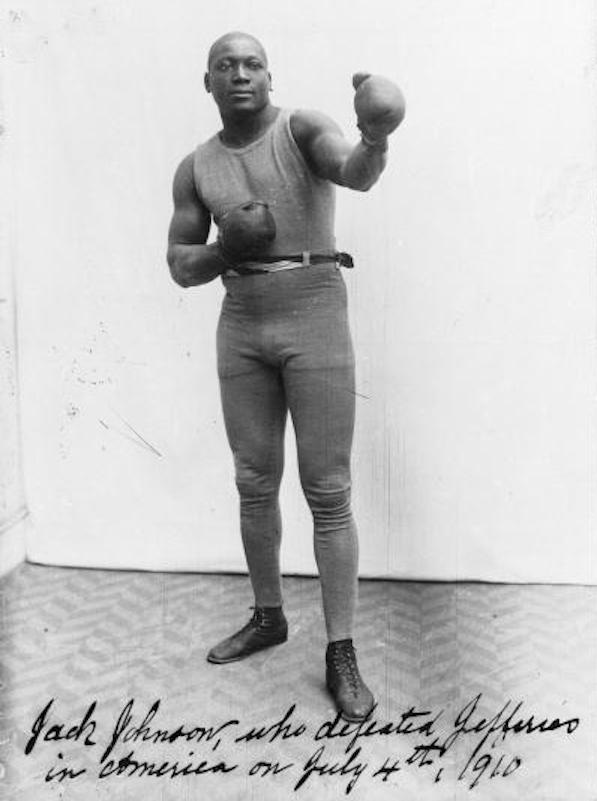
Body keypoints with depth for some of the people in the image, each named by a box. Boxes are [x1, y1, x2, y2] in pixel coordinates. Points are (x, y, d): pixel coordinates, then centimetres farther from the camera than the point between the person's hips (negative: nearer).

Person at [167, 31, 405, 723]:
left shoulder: (304, 128, -1)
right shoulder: (196, 168, 11)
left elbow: (358, 174, -23)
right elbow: (180, 268, 10)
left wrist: (376, 137, -46)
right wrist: (226, 248, -11)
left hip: (315, 317, -4)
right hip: (242, 328, 5)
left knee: (327, 492, -7)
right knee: (254, 483, 10)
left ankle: (341, 657, 3)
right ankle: (268, 618, 30)